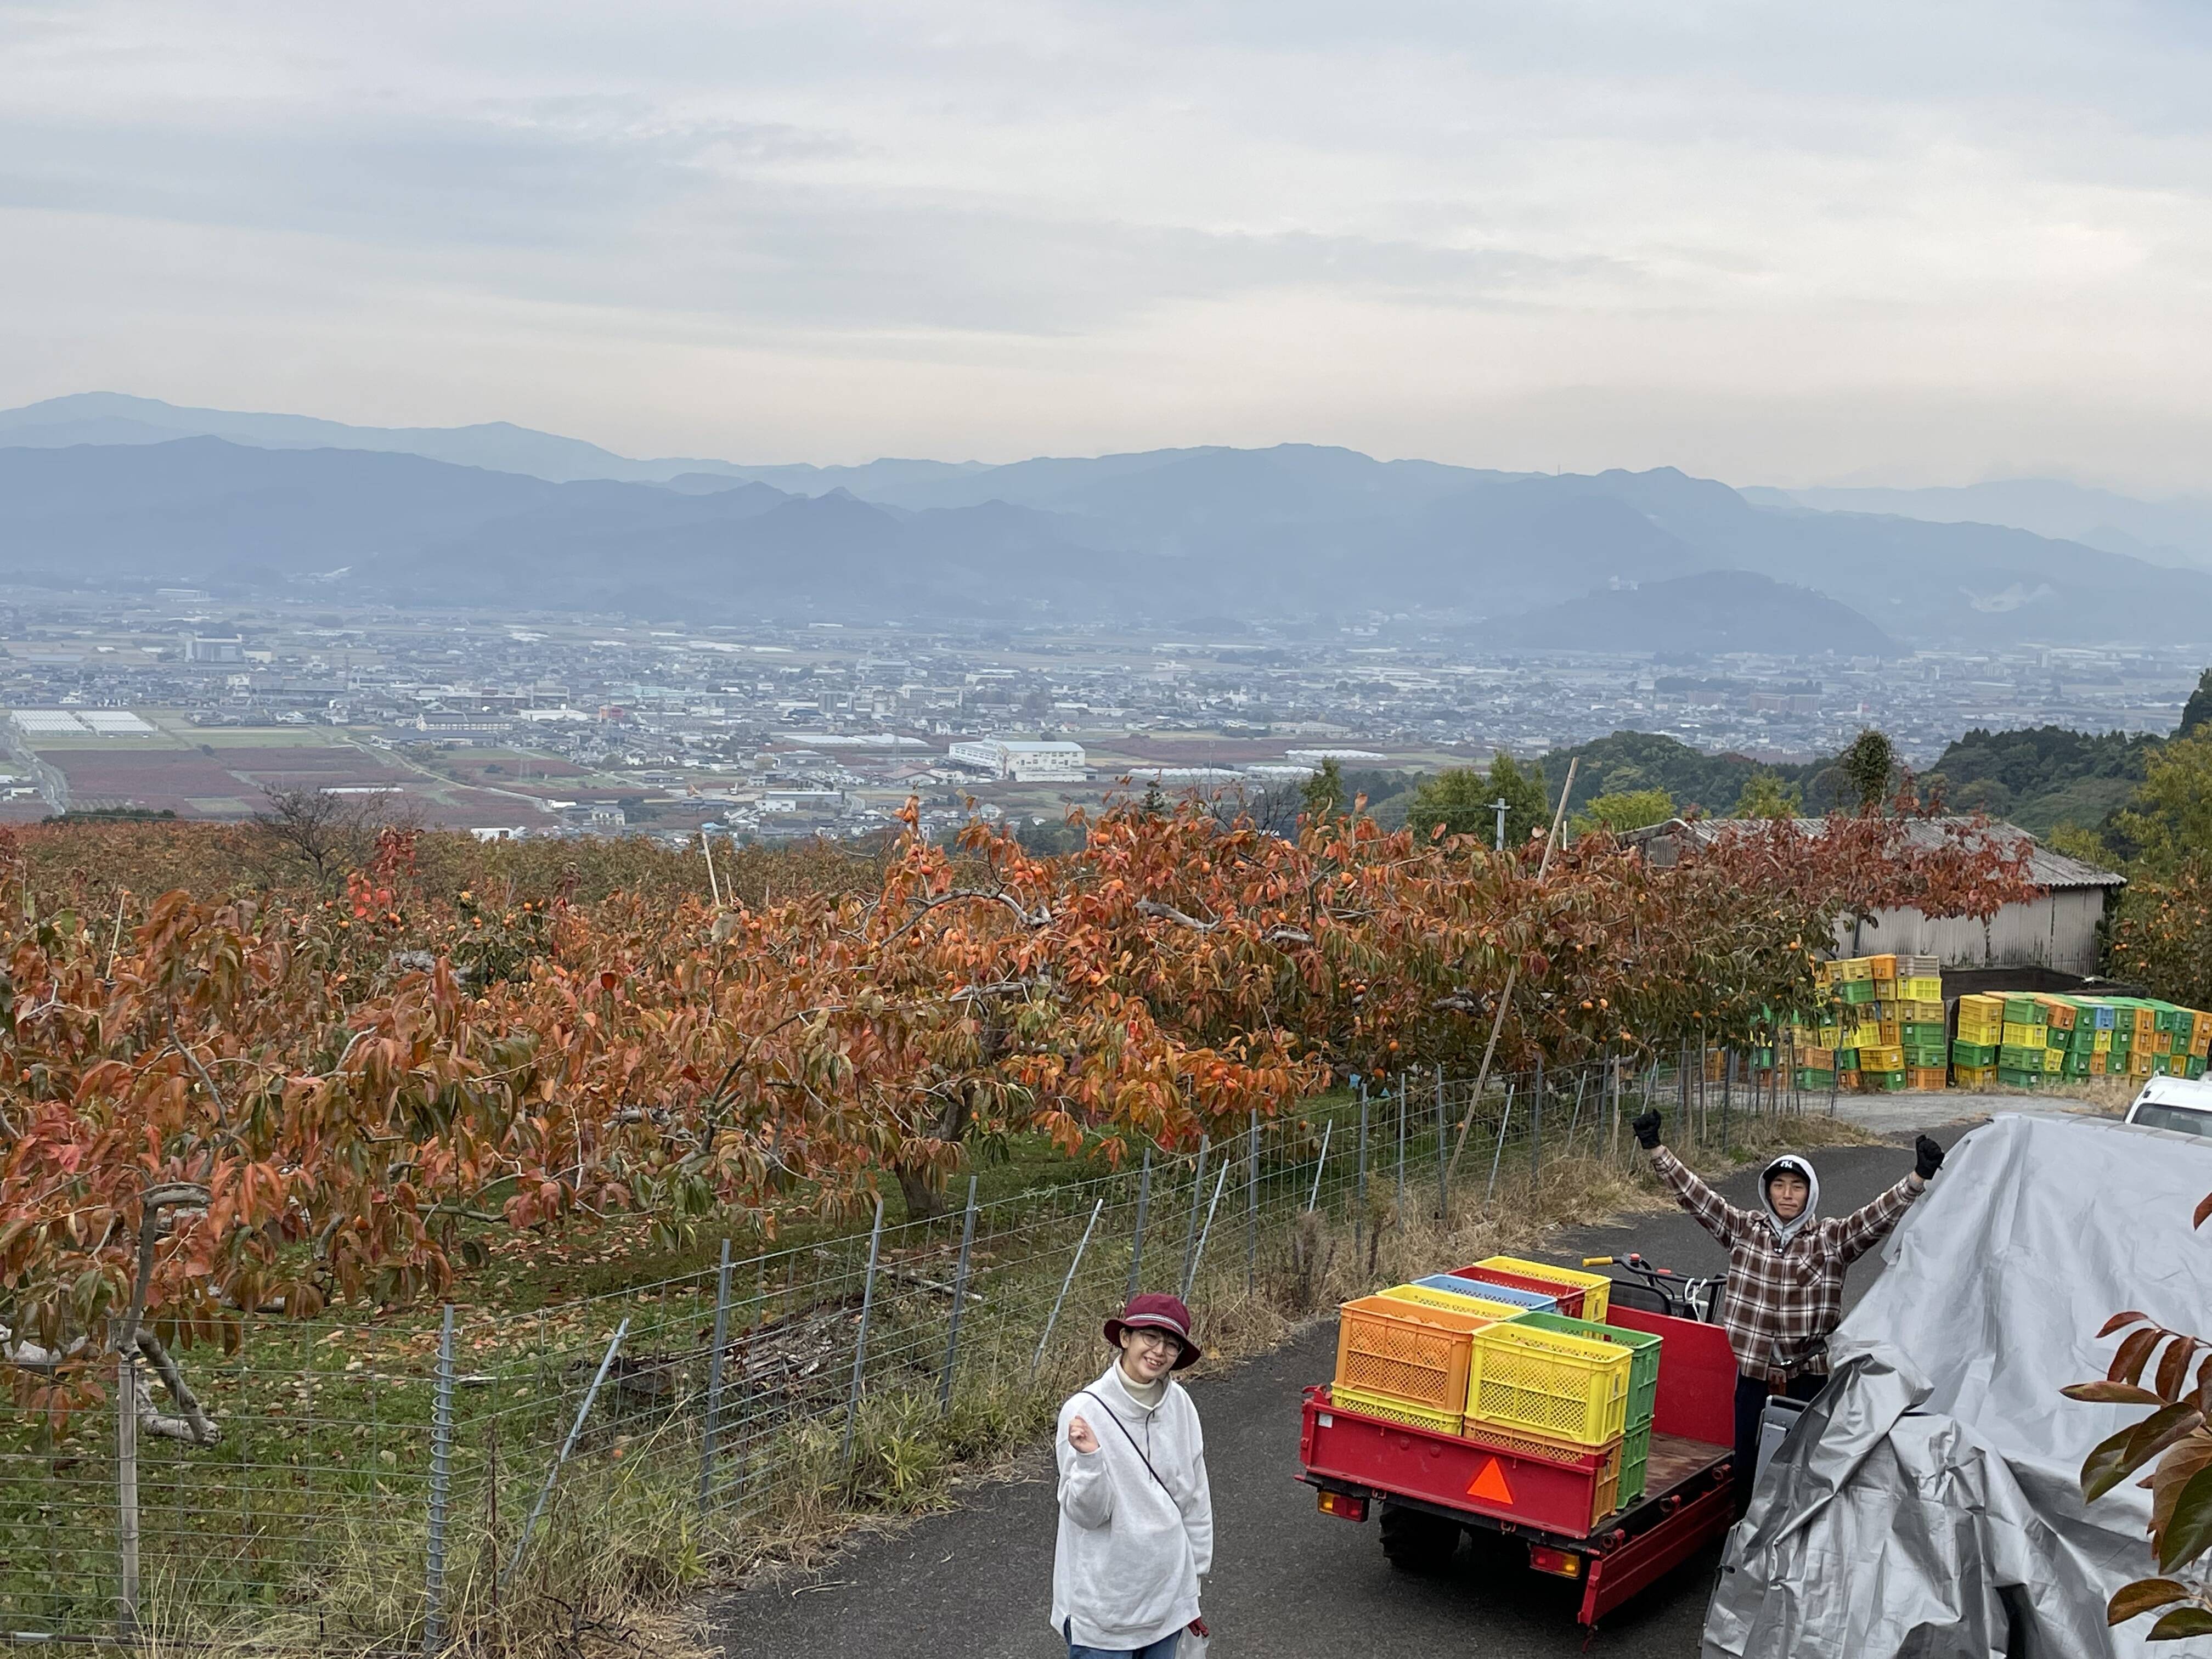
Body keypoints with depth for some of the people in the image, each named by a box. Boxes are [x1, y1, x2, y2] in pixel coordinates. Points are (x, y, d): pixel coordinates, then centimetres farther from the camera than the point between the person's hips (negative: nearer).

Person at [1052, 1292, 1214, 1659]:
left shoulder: (1179, 1405, -2)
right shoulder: (1085, 1411, -16)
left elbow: (1196, 1501, 8)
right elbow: (1086, 1513, -15)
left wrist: (1193, 1584, 14)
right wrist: (1089, 1458, -33)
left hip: (1167, 1599, 5)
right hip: (1105, 1606, -5)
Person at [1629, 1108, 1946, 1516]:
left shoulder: (1832, 1238, -1)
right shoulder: (1744, 1230, 2)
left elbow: (1880, 1215, -12)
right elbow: (1694, 1195, -3)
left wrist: (1919, 1178, -27)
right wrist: (1656, 1150, -12)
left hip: (1809, 1371, -1)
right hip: (1754, 1366, 1)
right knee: (1748, 1459, 10)